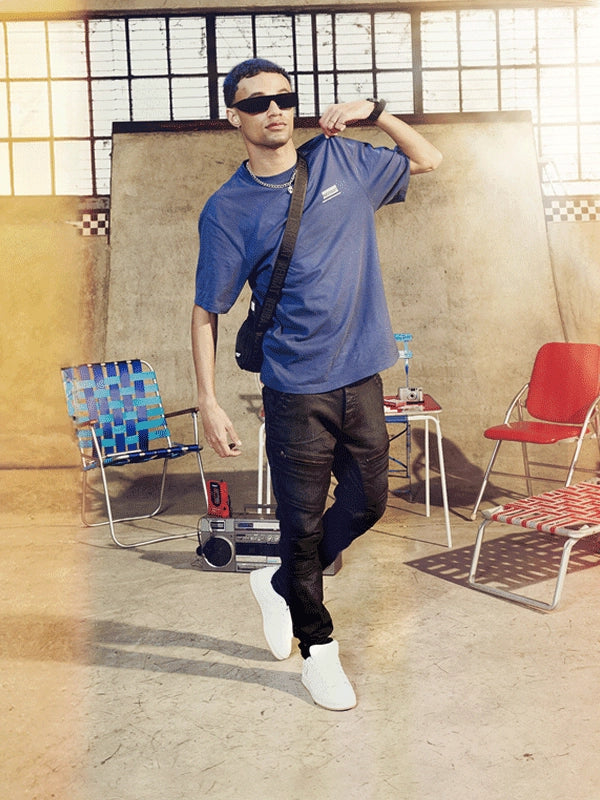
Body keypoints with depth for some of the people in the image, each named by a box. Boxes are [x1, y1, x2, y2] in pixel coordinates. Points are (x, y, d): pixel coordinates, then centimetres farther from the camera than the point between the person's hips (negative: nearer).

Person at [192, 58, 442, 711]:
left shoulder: (340, 159, 5)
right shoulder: (227, 209, -4)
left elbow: (428, 161, 19)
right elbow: (206, 312, -3)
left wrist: (374, 112, 5)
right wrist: (208, 403, -8)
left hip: (362, 378, 4)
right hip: (297, 390, -4)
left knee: (367, 503, 13)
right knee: (304, 523, 4)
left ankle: (279, 584, 37)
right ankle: (316, 645, 26)